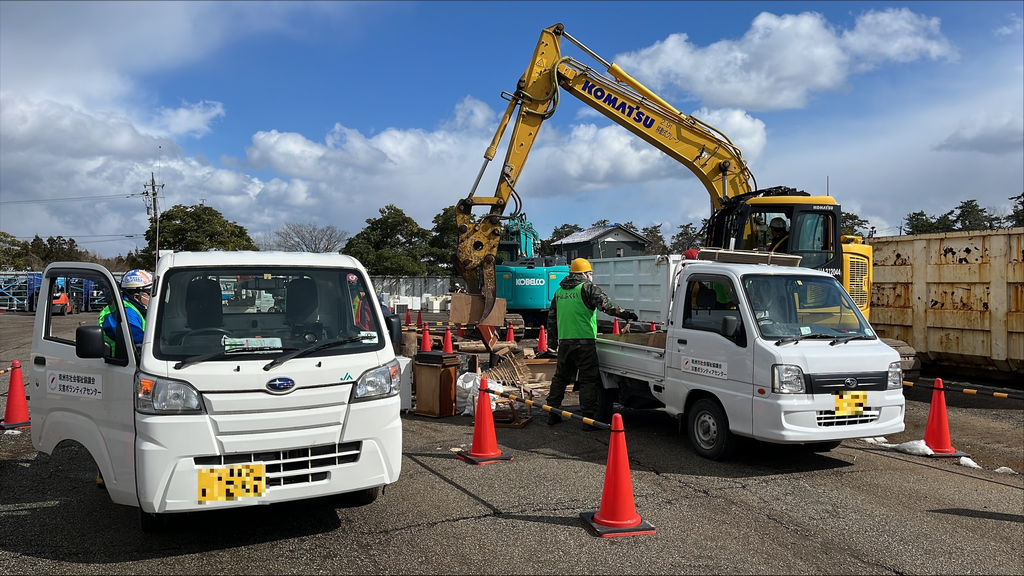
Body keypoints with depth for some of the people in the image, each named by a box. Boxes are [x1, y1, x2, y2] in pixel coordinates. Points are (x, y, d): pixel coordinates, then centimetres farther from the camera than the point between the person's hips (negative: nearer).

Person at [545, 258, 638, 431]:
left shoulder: (559, 291, 17)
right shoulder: (587, 288, -4)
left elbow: (551, 317, 21)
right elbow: (605, 304, -19)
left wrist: (552, 340, 27)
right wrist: (625, 314, -15)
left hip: (564, 342, 6)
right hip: (584, 342, -6)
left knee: (560, 377, 17)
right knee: (588, 380, -2)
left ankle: (552, 414, 21)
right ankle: (589, 419, -2)